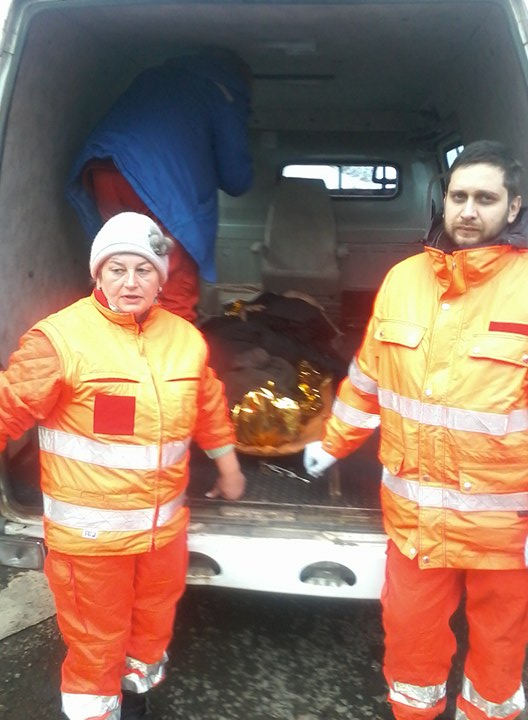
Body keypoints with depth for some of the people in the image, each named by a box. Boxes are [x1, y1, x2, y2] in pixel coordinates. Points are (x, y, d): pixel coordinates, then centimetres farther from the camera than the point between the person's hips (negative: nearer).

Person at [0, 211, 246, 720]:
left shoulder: (186, 338, 1)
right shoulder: (61, 338, -19)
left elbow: (209, 407, 15)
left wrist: (228, 466, 24)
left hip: (164, 526, 6)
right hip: (89, 532, -6)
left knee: (153, 627, 27)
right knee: (96, 644, 11)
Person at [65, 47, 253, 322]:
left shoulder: (156, 74, 30)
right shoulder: (225, 92, 14)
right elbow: (236, 180, 11)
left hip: (100, 169, 6)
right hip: (160, 183, -6)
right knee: (176, 302, -1)